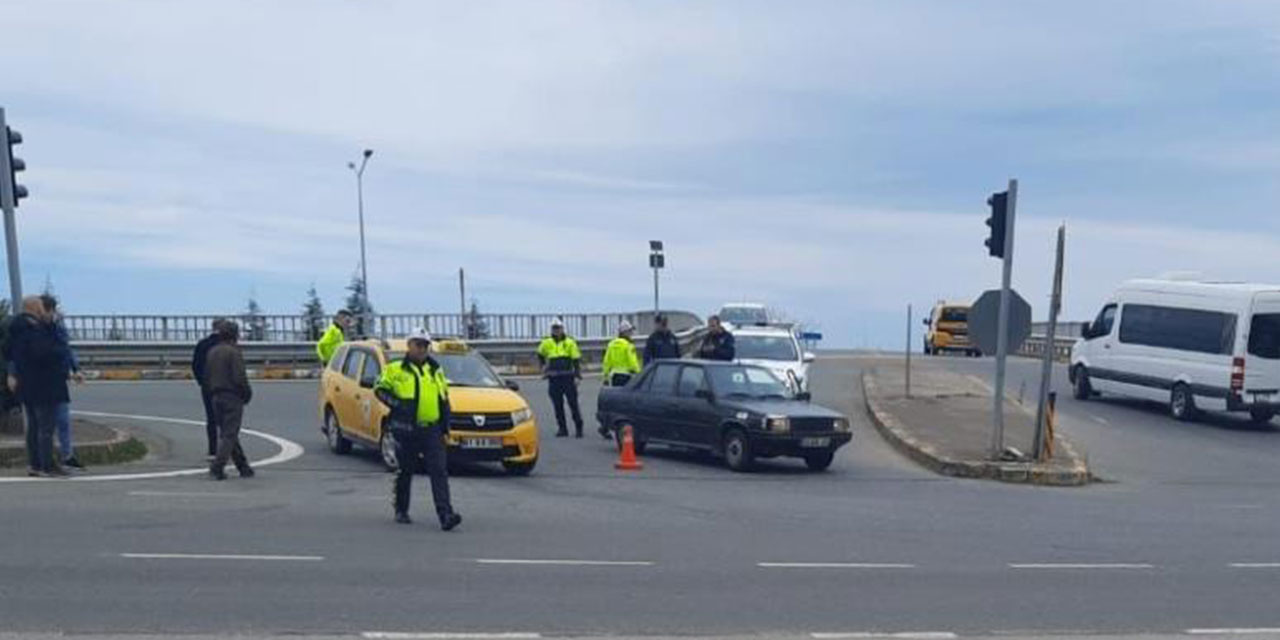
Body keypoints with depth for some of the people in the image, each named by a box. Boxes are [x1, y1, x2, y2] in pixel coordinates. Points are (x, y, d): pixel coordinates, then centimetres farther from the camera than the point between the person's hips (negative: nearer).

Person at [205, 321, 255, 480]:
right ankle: (217, 467, -11)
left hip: (217, 397, 8)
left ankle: (244, 468, 18)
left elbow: (206, 377, 13)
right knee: (229, 435, -3)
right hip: (232, 397, -8)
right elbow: (239, 378, -18)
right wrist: (248, 394, -4)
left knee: (227, 433, 12)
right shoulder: (233, 352, -13)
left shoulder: (212, 352, 10)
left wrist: (213, 393, 19)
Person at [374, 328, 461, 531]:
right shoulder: (395, 369, 0)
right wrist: (396, 404, -13)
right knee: (405, 472, 10)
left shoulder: (436, 370, 13)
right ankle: (401, 511, 29)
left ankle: (446, 514, -14)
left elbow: (444, 398, 19)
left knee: (439, 471, -8)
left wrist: (446, 425, 14)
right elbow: (379, 389, 2)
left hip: (432, 429, 2)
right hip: (406, 430, -2)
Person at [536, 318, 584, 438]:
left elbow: (576, 360, -1)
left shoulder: (570, 342, -1)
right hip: (554, 379, 3)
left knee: (573, 403, -1)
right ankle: (562, 429, 12)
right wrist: (544, 367, 20)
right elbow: (540, 355, 26)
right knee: (557, 405, 5)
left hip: (568, 378, -3)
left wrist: (577, 376, -6)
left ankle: (579, 427, 7)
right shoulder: (547, 343, 6)